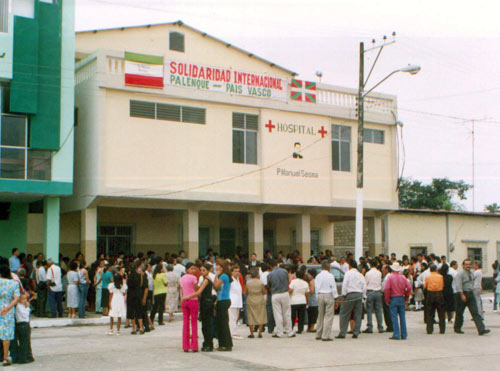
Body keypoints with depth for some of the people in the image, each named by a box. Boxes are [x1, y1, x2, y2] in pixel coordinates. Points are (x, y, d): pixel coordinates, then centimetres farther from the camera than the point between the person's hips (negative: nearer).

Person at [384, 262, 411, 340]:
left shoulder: (390, 277, -8)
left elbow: (387, 289, -15)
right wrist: (406, 298, 11)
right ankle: (404, 335, 11)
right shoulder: (403, 277, 4)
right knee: (402, 317, 9)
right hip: (401, 299, 4)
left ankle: (396, 335, -4)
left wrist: (387, 299, -6)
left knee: (394, 317, -1)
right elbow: (409, 288, 1)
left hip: (393, 299, -4)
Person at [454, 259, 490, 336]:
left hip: (471, 294, 6)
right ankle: (457, 328, 24)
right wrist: (462, 295, -25)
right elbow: (458, 285, -19)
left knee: (475, 312, -4)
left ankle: (481, 329, -11)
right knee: (459, 313, 6)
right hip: (462, 294, -6)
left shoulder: (472, 273, 11)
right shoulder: (460, 274, -11)